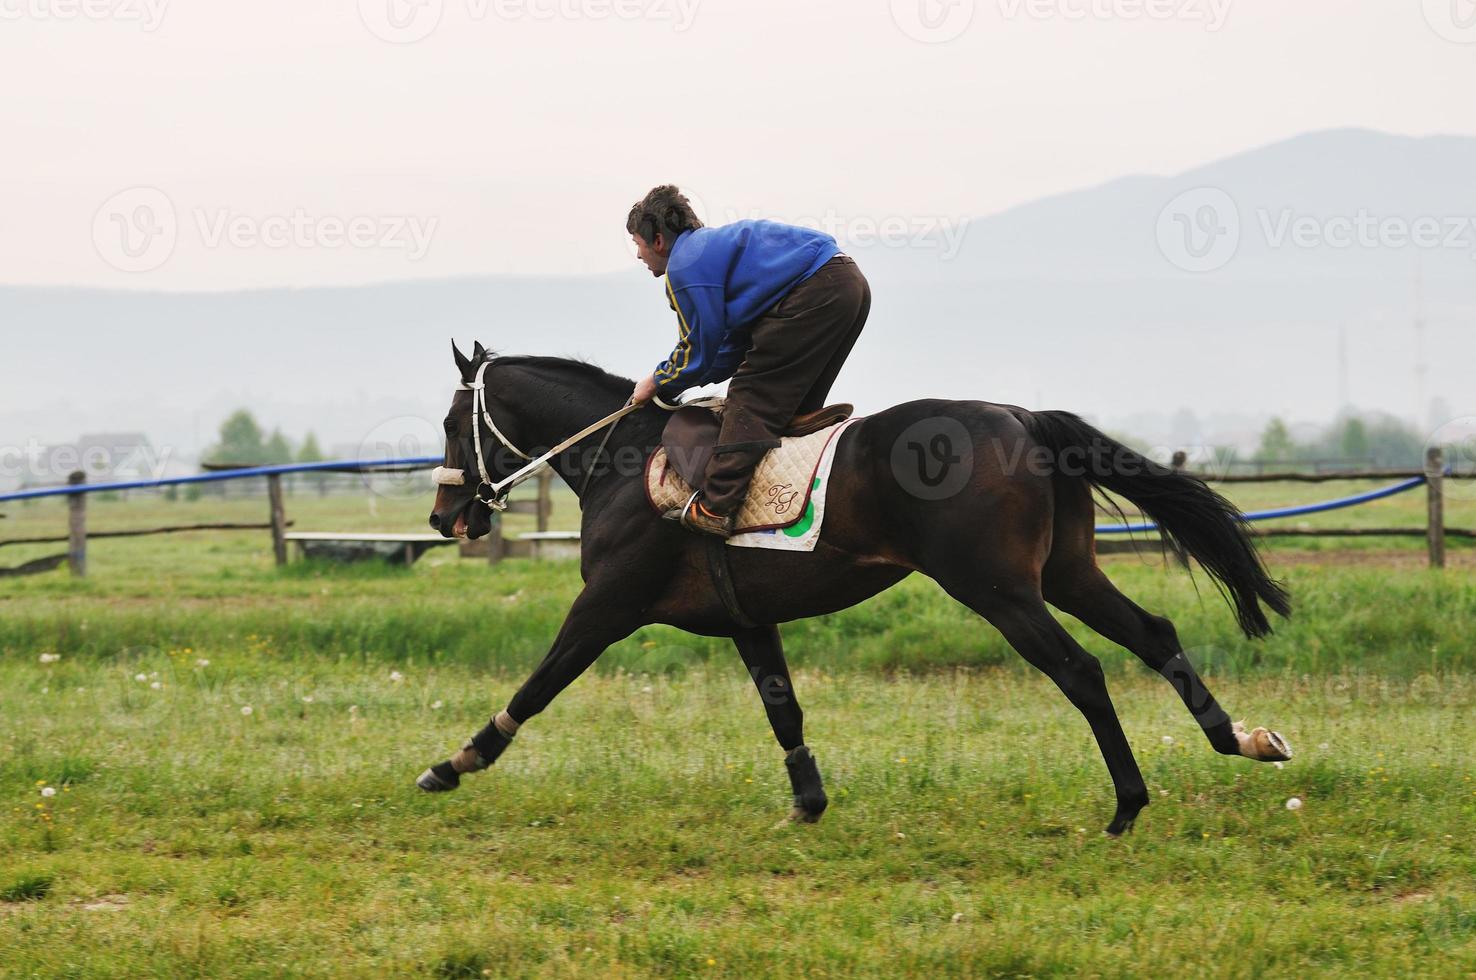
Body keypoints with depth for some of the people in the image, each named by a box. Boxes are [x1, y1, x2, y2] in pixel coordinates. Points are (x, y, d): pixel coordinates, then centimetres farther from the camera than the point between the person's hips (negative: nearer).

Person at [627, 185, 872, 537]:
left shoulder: (685, 266, -3)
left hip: (814, 294, -10)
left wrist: (657, 384, 15)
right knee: (795, 409, 19)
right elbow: (735, 350, 30)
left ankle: (715, 507, -13)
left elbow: (698, 355, -2)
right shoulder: (713, 244, 28)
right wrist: (671, 380, 27)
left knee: (751, 401, -7)